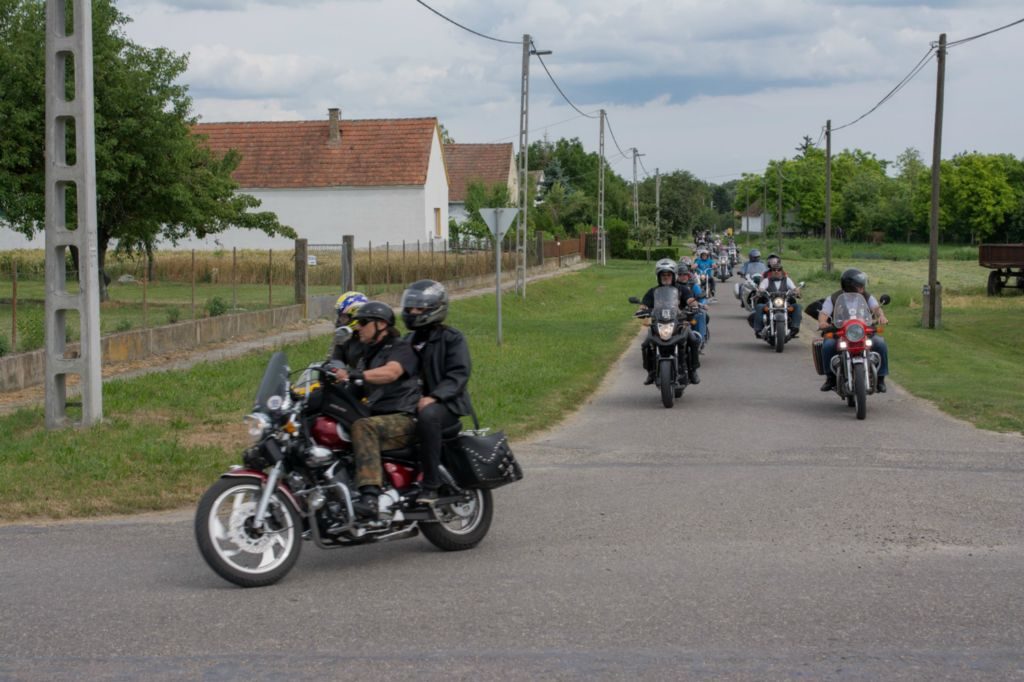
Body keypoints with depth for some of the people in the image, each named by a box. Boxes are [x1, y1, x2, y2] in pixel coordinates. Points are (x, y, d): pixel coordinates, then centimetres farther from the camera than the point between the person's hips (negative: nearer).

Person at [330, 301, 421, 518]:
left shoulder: (401, 348, -3)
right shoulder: (368, 355, 25)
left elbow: (391, 372, -25)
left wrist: (354, 375, -39)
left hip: (403, 419, -9)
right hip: (377, 417, 9)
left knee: (363, 427, -37)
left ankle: (369, 496, -48)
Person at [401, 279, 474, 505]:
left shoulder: (452, 338, 0)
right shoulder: (409, 340, 22)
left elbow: (458, 374, -12)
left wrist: (433, 397, -27)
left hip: (446, 403, -7)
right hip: (412, 402, 7)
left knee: (427, 416, -40)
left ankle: (430, 484, -39)